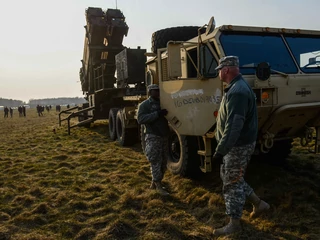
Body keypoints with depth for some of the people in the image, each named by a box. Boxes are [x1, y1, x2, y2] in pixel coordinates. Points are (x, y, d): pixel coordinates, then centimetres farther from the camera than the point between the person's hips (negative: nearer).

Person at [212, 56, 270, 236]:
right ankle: (258, 203, 31)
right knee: (229, 177, 21)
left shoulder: (237, 91, -24)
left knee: (232, 183, 2)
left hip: (238, 146, -10)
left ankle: (235, 224, 17)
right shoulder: (238, 87, 11)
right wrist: (223, 147, 23)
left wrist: (220, 150, -27)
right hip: (237, 143, 10)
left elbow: (234, 126, -30)